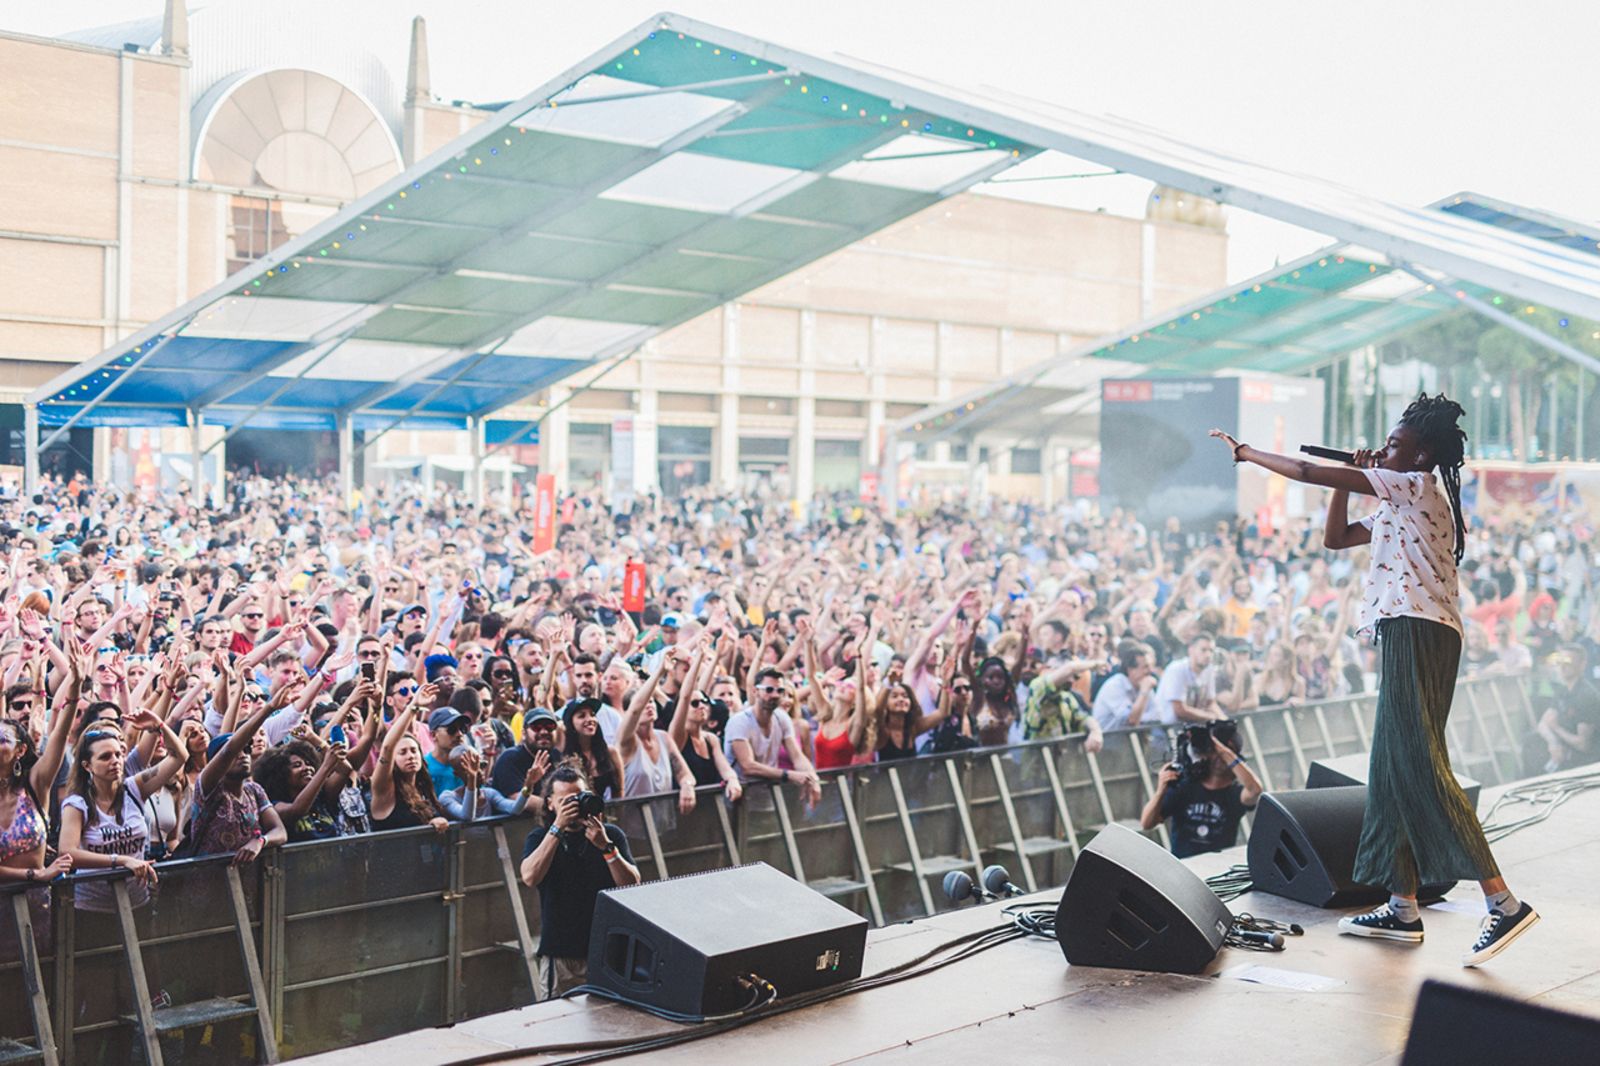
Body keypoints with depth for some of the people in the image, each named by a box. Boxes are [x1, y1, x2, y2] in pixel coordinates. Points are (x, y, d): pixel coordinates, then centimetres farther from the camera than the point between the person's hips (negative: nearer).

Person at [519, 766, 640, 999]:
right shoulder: (540, 838, 6)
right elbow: (530, 878, -16)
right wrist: (558, 828, -18)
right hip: (559, 954, -1)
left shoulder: (611, 835, 7)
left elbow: (632, 885, -5)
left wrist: (606, 846, -17)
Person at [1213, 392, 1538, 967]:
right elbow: (1335, 537, 27)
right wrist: (1350, 479, 17)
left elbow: (1310, 472, -9)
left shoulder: (1418, 486, -6)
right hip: (1405, 637, 10)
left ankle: (1503, 902, -18)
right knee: (1393, 768, 9)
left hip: (1418, 633, -10)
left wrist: (1246, 453, 0)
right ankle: (1403, 909, 12)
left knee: (1420, 765, -16)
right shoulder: (1398, 504, 23)